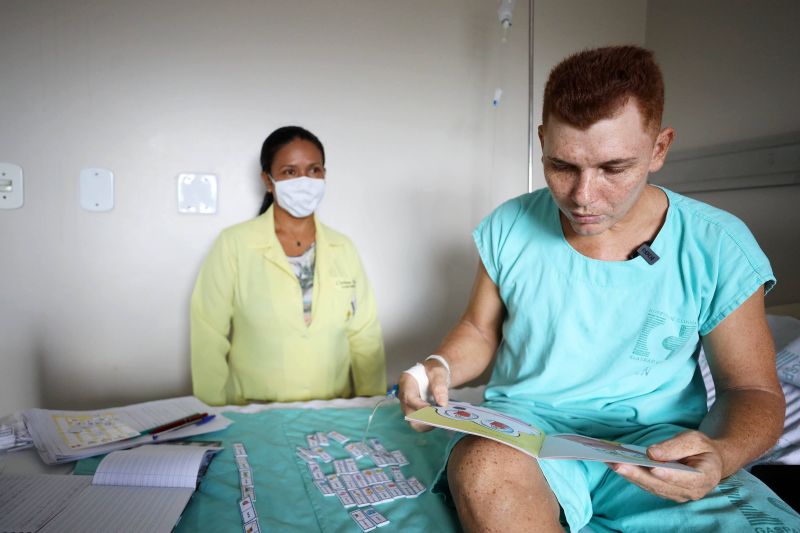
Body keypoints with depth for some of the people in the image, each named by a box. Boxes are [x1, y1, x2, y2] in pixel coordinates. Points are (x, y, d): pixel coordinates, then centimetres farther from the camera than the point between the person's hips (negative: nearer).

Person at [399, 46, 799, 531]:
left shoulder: (719, 247, -6)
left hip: (656, 441, -1)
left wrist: (721, 454, -20)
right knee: (483, 471, -33)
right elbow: (480, 330, 11)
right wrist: (439, 368, -11)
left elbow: (753, 390, 2)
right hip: (527, 424, 2)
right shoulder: (509, 228, -2)